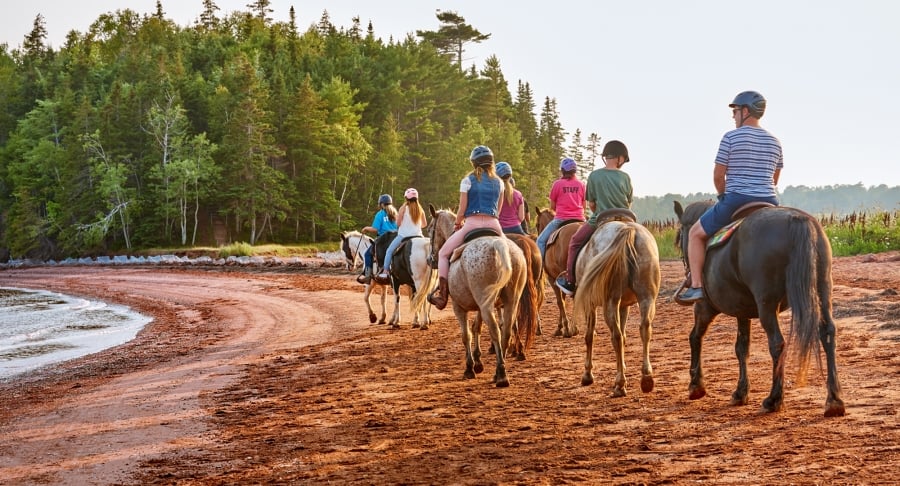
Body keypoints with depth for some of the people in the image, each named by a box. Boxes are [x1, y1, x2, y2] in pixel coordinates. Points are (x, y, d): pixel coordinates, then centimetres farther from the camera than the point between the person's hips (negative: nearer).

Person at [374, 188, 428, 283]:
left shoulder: (403, 208, -8)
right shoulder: (420, 209, 4)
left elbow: (398, 223, -7)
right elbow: (424, 224, 9)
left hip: (403, 235, -4)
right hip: (417, 235, 4)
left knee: (389, 251, 5)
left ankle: (385, 272, -4)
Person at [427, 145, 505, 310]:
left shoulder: (468, 181, 2)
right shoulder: (499, 182, 13)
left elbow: (462, 210, 1)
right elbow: (498, 210, 16)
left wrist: (458, 225, 18)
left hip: (472, 223, -3)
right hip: (494, 225, 3)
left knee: (443, 253, 10)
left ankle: (442, 293, 0)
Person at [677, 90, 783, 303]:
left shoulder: (731, 137, -7)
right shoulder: (774, 142, 11)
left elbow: (718, 176, -4)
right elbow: (774, 179, 17)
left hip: (736, 202, -5)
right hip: (769, 203, 5)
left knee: (696, 233, 14)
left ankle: (696, 286, 5)